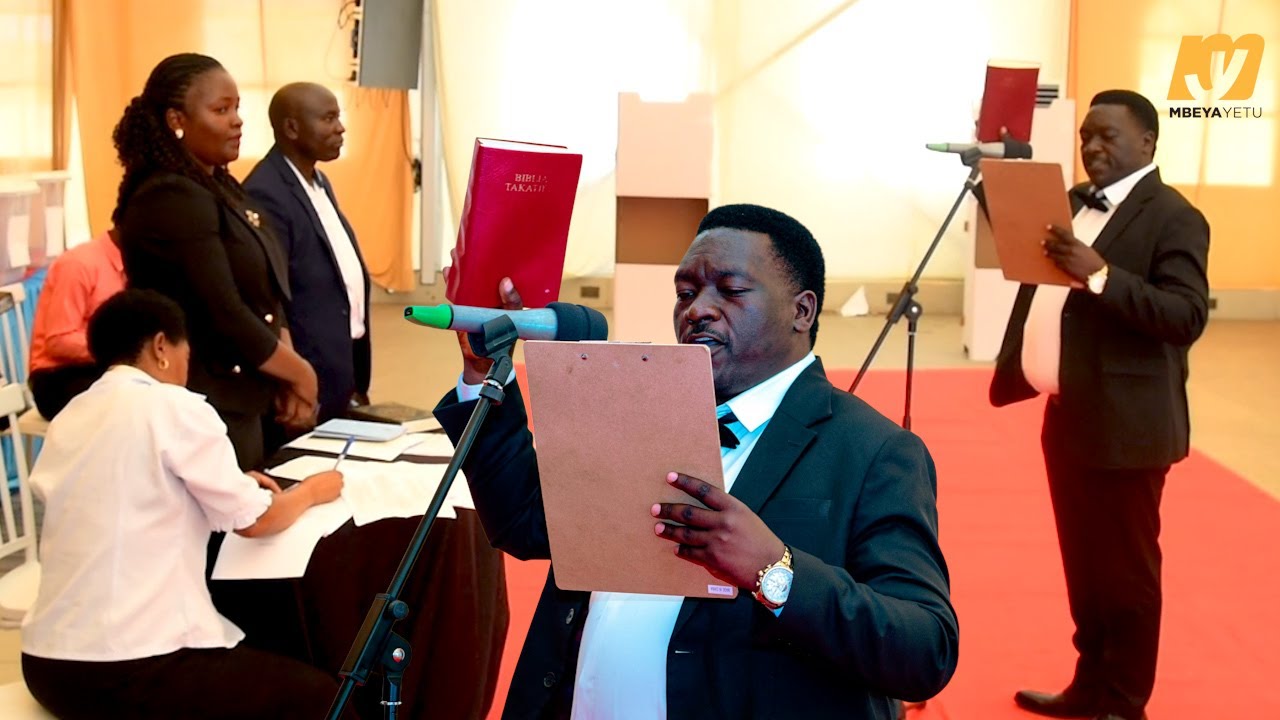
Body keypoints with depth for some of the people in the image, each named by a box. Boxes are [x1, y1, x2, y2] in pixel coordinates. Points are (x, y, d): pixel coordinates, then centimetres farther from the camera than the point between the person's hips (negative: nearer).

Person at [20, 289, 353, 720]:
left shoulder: (67, 420, 10)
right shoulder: (174, 407, -9)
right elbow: (253, 521, -2)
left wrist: (230, 484, 24)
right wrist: (312, 490, 16)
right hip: (131, 671, -8)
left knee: (246, 655, 30)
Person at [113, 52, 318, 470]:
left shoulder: (221, 188, 11)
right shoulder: (172, 200, -17)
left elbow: (265, 296, 13)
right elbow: (226, 316, -22)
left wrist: (287, 381, -1)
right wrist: (300, 375, -9)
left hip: (239, 404, 9)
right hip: (198, 411, -9)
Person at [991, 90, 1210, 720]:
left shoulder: (1173, 218, -13)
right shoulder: (1074, 202, 13)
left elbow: (1188, 317, -22)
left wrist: (1100, 276, -30)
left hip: (1123, 427, -8)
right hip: (1068, 416, 8)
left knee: (1124, 571, 4)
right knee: (1082, 566, 18)